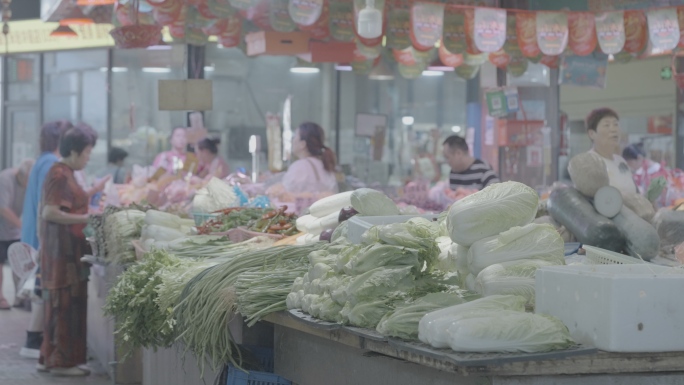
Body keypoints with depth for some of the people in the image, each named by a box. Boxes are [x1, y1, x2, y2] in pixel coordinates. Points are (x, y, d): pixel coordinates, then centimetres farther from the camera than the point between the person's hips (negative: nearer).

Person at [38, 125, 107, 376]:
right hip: (64, 249, -10)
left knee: (60, 304, 13)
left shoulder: (65, 173, 15)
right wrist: (86, 219, -22)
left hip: (68, 247, 10)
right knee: (66, 304, -5)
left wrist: (92, 192, 18)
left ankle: (50, 358, 20)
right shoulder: (60, 175, -15)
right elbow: (49, 213, -22)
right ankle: (62, 362, 1)